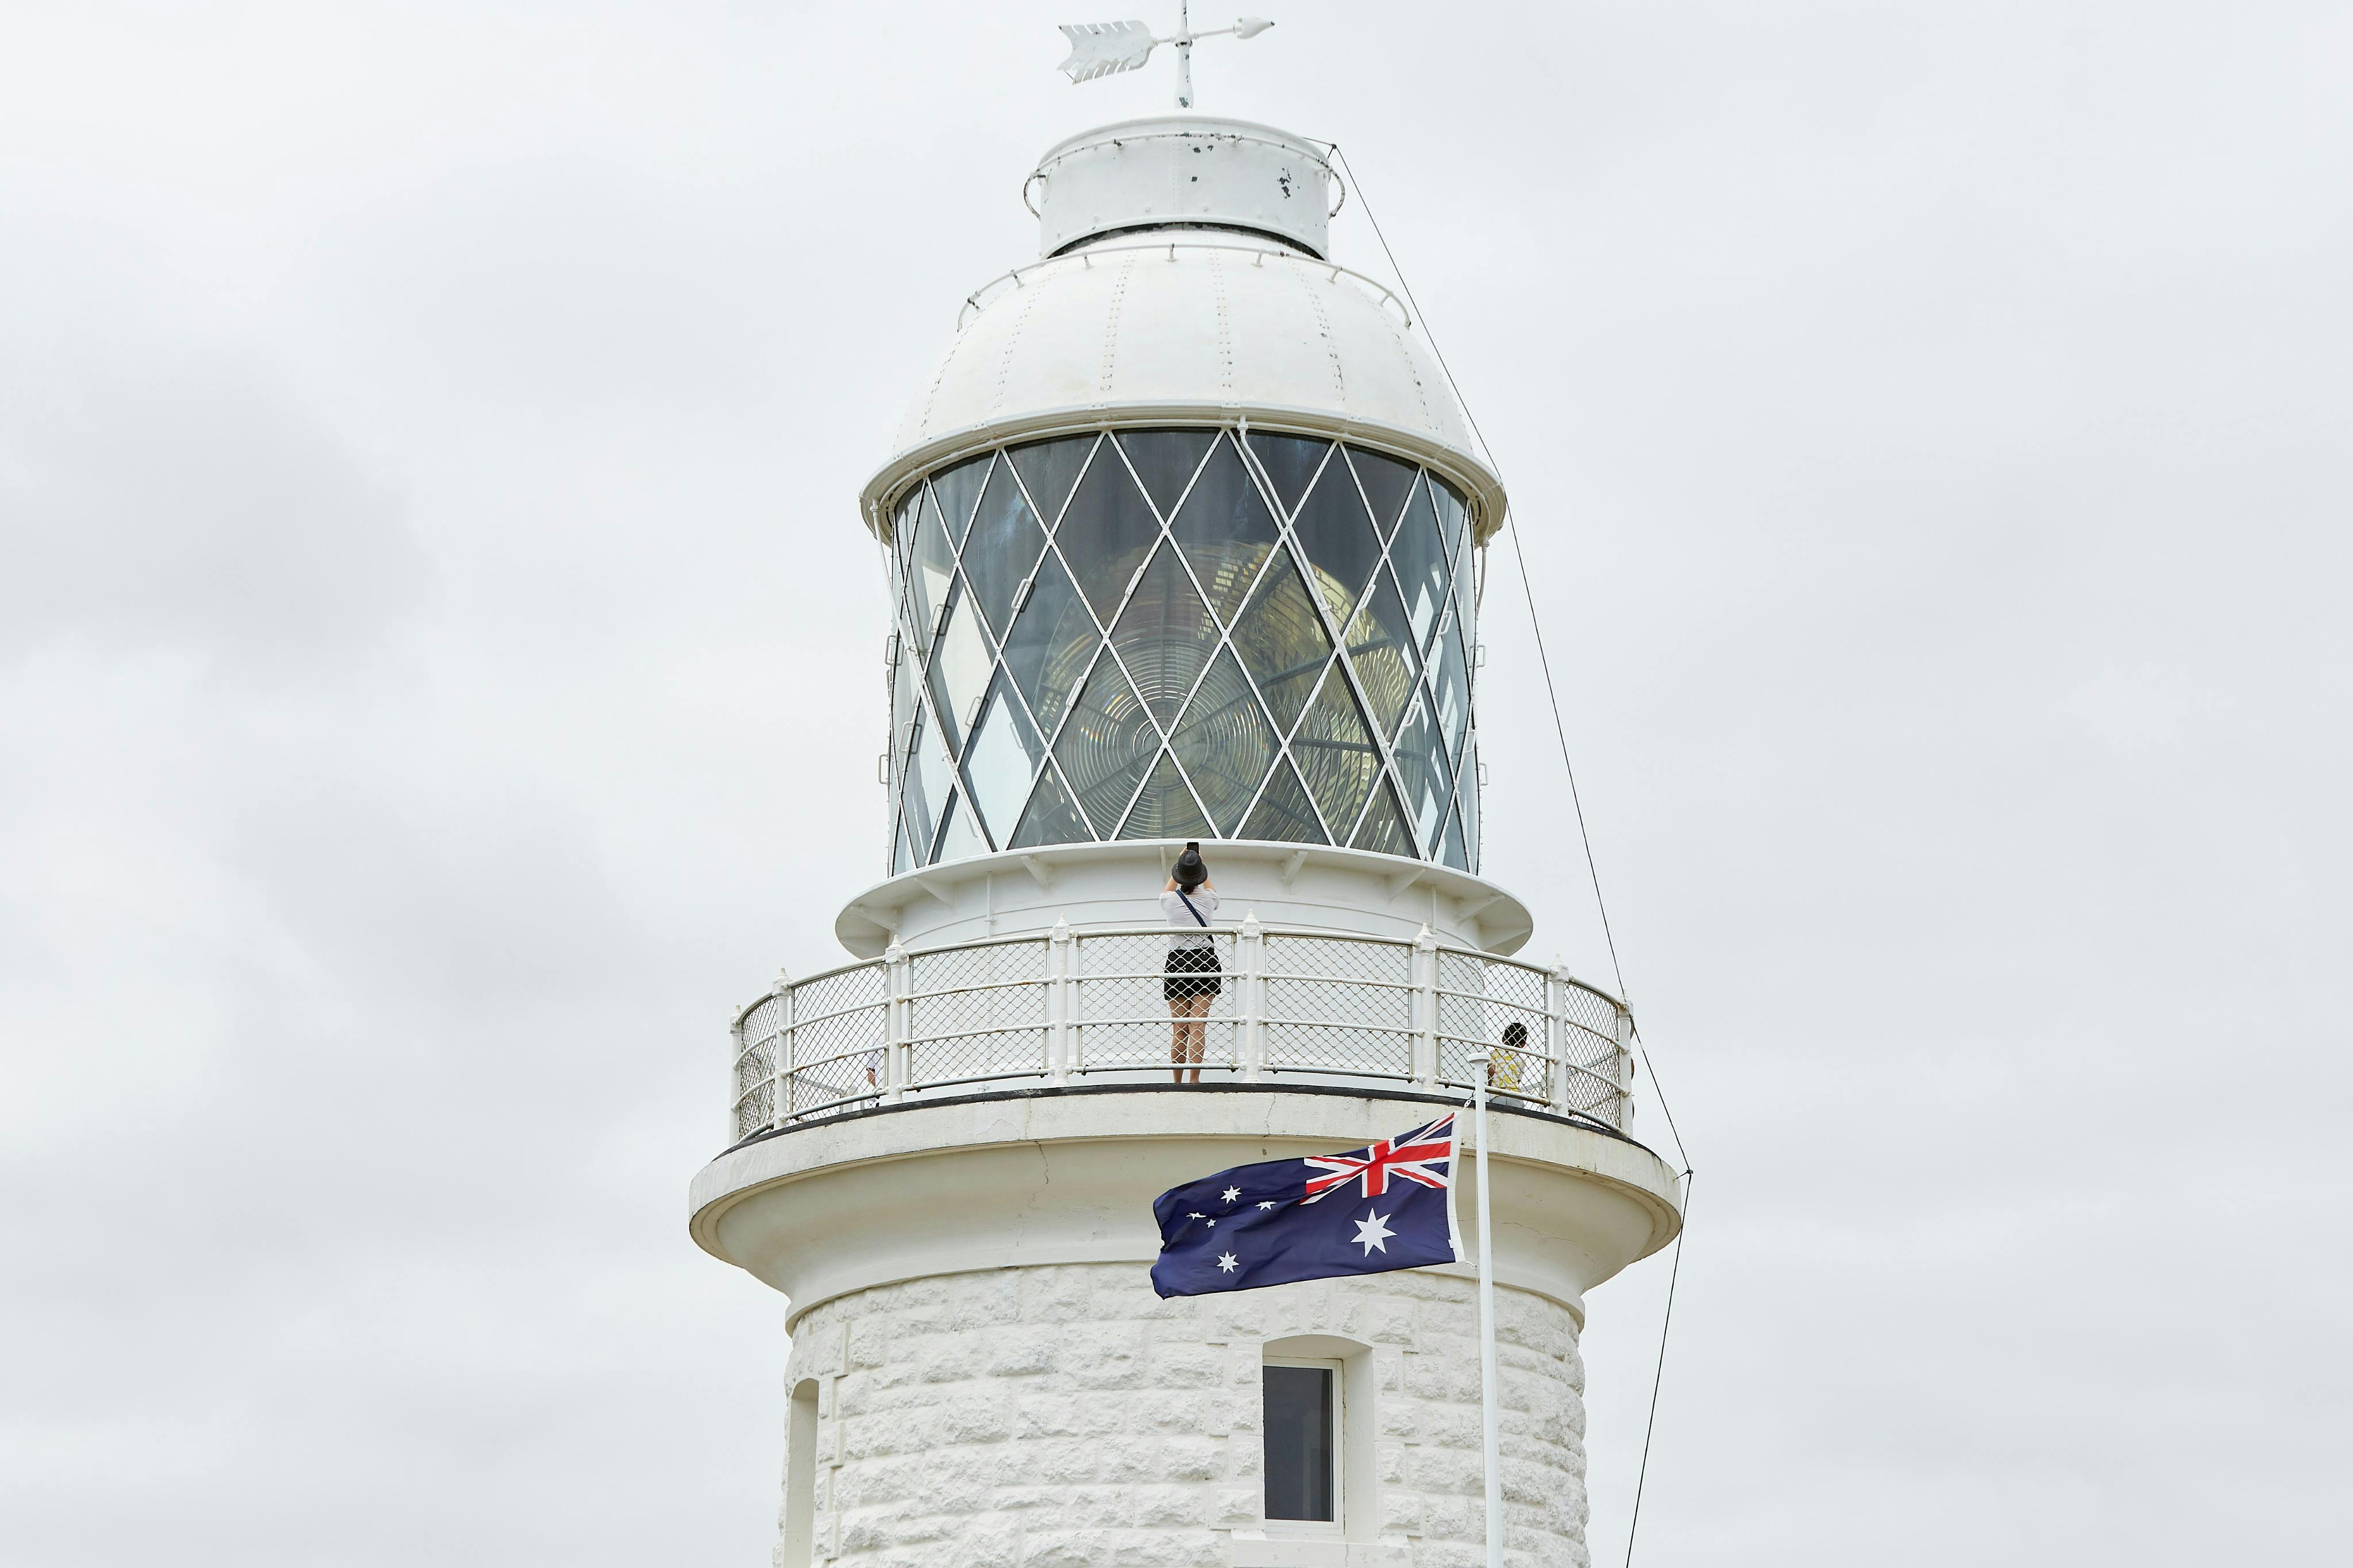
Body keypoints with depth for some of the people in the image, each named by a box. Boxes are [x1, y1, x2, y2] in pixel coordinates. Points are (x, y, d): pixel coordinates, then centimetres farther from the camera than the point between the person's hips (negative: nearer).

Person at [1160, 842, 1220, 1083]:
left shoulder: (1171, 900, -3)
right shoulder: (1208, 899, 0)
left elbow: (1168, 890, 25)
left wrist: (1180, 861, 37)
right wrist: (1199, 864, 41)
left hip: (1177, 962, 0)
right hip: (1205, 961, 0)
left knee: (1179, 1027, 3)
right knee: (1198, 1025, -6)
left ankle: (1177, 1082, 1)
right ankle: (1195, 1080, -14)